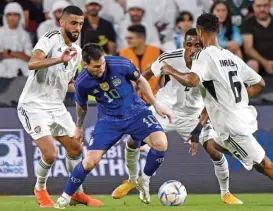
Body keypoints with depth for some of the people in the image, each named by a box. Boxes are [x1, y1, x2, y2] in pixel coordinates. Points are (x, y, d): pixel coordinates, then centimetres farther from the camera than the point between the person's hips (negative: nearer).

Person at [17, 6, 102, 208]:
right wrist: (60, 59, -45)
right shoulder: (51, 39, -15)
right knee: (50, 153, -17)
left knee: (75, 148, 10)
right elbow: (33, 63, -33)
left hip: (57, 107, 8)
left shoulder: (77, 52, 10)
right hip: (34, 106, -8)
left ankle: (77, 192, 28)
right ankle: (40, 189, 11)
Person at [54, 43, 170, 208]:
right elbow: (82, 106, 6)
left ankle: (144, 181, 2)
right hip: (109, 119, 0)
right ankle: (65, 197, 10)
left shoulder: (121, 64, -21)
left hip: (135, 112, 0)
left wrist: (156, 104, 0)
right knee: (90, 161, -12)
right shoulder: (82, 83, -17)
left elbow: (140, 81, 0)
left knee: (161, 144, -23)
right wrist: (79, 127, 21)